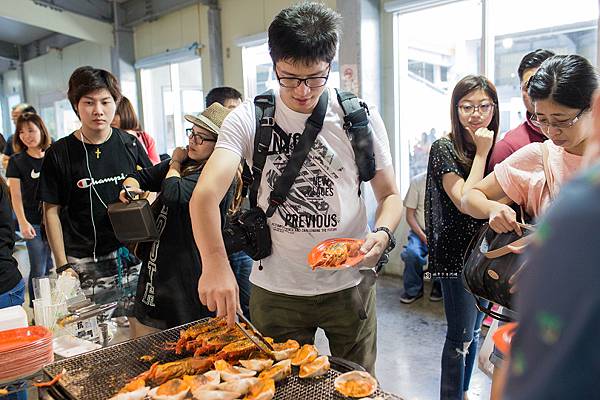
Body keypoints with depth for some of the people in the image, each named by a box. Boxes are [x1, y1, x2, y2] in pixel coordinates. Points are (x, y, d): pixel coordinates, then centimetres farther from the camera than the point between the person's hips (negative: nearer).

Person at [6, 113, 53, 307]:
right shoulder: (16, 161, -2)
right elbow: (16, 195, -4)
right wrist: (23, 222, -12)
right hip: (34, 223, -2)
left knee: (50, 267, 12)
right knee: (38, 271, 0)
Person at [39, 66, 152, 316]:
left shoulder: (129, 144, 3)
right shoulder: (59, 154, -3)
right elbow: (51, 212, 0)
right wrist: (62, 266, -4)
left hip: (131, 257, 2)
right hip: (85, 265, -2)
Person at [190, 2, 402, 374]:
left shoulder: (361, 118, -5)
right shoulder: (248, 119, -9)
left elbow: (390, 195, 2)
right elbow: (206, 194, -23)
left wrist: (383, 233, -20)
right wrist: (215, 262, -40)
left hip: (349, 285, 1)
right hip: (276, 288, 0)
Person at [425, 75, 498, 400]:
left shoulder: (495, 147, 7)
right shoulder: (444, 148, -12)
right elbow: (465, 201, -21)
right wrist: (481, 152, -18)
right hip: (456, 254, -7)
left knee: (474, 331, 19)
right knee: (461, 337, 0)